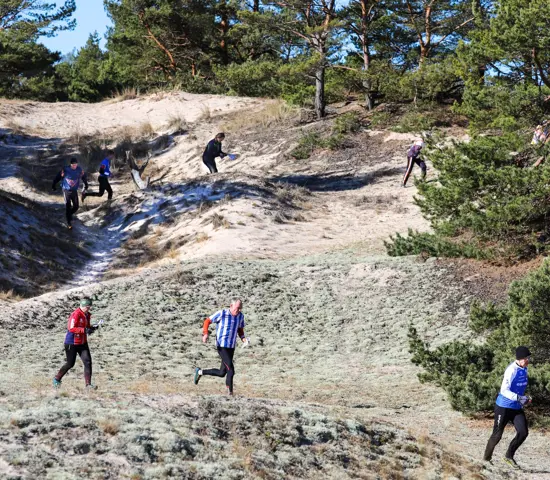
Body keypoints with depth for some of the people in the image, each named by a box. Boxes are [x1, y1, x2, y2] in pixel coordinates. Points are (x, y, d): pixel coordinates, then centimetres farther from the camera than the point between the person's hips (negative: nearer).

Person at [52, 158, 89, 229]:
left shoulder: (79, 170, -6)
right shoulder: (65, 170, -16)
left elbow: (84, 177, 14)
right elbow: (58, 177, -8)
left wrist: (86, 184, 27)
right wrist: (53, 185, -4)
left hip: (74, 190, 4)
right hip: (66, 190, -3)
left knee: (76, 206, 2)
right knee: (68, 206, -6)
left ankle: (69, 214, 34)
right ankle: (69, 223, 0)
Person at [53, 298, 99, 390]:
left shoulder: (87, 315, 6)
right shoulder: (76, 314, -21)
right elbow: (71, 328, -28)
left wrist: (91, 328, -3)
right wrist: (84, 330, -33)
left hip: (82, 343, 7)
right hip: (72, 343, -7)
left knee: (88, 362, -5)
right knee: (70, 364, 4)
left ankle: (88, 384, -2)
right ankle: (57, 379, 26)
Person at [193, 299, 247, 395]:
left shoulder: (240, 316, 5)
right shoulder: (221, 314, -10)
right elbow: (207, 321, -3)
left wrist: (243, 338, 0)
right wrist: (205, 334, -18)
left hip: (231, 347, 7)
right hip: (222, 346, -7)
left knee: (222, 373, 8)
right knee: (230, 369, -17)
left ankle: (200, 372, 28)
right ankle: (230, 390, -9)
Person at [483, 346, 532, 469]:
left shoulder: (524, 369, 3)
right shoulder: (511, 370, -22)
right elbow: (504, 391, -26)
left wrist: (524, 399, 12)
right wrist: (520, 398, -34)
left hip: (517, 408, 7)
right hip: (504, 407, -7)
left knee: (523, 432, -6)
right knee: (497, 435, 3)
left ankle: (509, 456, 11)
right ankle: (487, 457, 25)